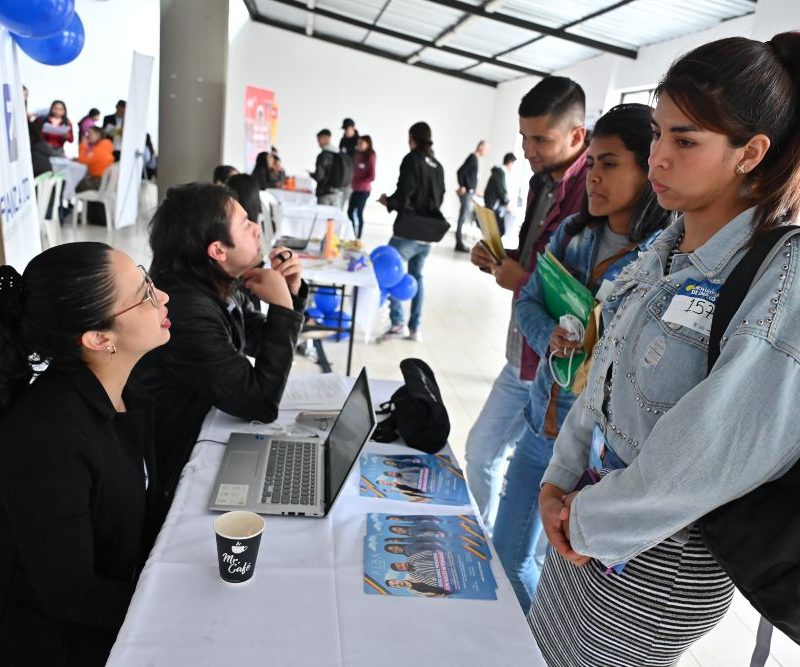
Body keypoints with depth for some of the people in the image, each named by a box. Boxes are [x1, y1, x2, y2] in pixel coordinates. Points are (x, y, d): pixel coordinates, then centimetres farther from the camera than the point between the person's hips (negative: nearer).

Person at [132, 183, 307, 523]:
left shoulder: (220, 288, -3)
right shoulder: (186, 313, -30)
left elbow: (263, 344, 12)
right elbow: (262, 404, -26)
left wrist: (291, 292, -6)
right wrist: (282, 307, -22)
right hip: (178, 478, -8)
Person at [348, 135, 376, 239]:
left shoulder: (370, 157, -11)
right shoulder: (357, 154, 6)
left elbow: (372, 177, -13)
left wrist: (359, 183, -16)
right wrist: (352, 182, 2)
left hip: (363, 190, -6)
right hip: (355, 189, 6)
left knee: (359, 213, 0)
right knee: (350, 212, 10)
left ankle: (358, 238, 11)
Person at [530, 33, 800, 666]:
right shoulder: (664, 250, 3)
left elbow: (721, 456, -28)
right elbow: (605, 371, 5)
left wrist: (589, 521, -16)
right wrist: (561, 479, -3)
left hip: (666, 558, -7)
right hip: (598, 509, 7)